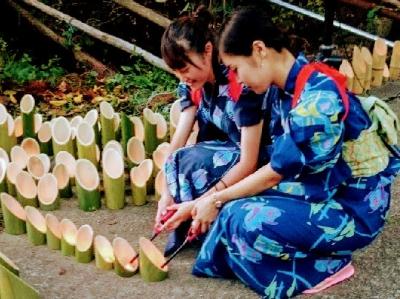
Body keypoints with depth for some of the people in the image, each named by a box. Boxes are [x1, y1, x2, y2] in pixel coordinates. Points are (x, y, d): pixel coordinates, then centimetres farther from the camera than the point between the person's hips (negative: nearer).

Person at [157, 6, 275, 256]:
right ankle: (184, 230, -5)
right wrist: (167, 194, -23)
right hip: (226, 155, 7)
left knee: (188, 162, -26)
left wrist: (198, 204, -29)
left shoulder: (242, 85, -28)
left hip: (262, 163, -7)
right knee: (176, 162, -20)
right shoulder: (192, 84, -6)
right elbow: (179, 139, -11)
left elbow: (249, 162, -27)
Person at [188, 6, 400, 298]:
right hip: (324, 189, 9)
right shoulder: (290, 88, 0)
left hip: (355, 208, -9)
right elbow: (279, 164, 4)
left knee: (247, 221, -23)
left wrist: (217, 200, -7)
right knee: (237, 202, -1)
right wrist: (215, 197, -1)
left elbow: (276, 173, -20)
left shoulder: (317, 99, -28)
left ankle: (326, 265, -2)